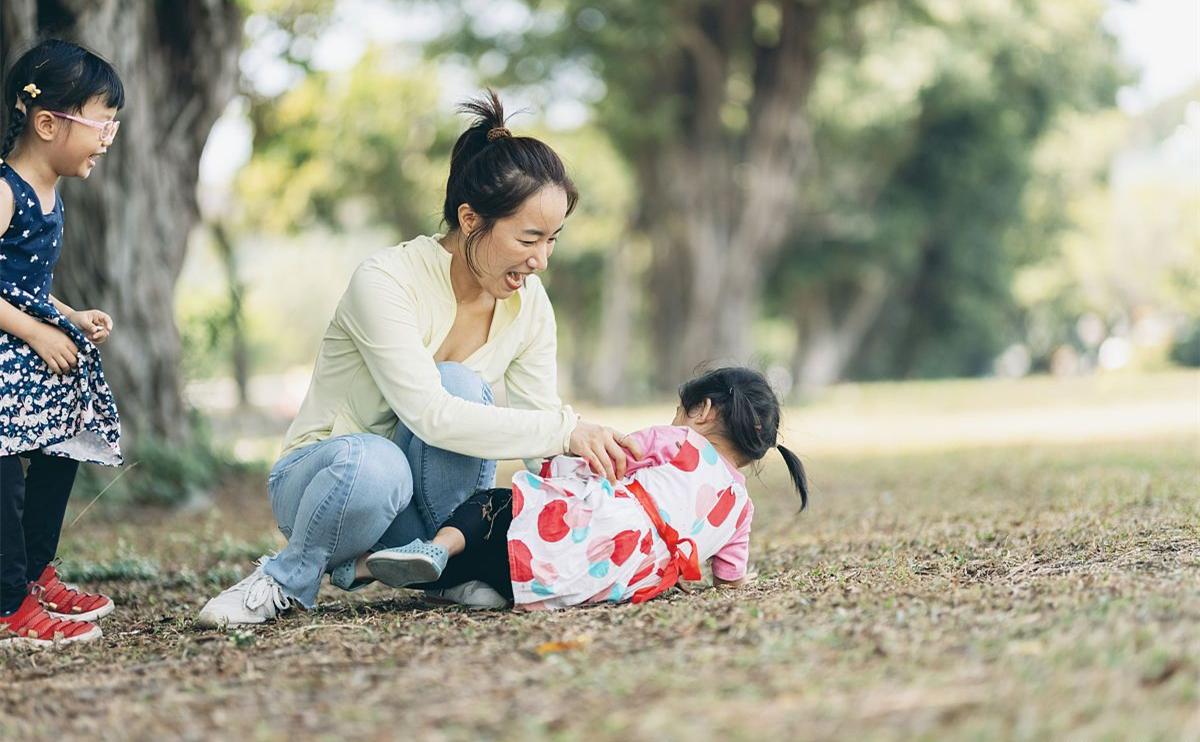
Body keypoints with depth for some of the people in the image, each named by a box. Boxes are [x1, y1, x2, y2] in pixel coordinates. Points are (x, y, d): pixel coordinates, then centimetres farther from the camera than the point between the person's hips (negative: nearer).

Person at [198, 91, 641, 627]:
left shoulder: (528, 303, -4)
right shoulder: (387, 282, -24)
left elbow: (541, 416, 0)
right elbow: (430, 416, -33)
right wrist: (564, 430, -33)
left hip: (422, 492, 4)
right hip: (315, 476, -4)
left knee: (461, 386, -28)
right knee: (373, 465, -41)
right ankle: (287, 580, -11)